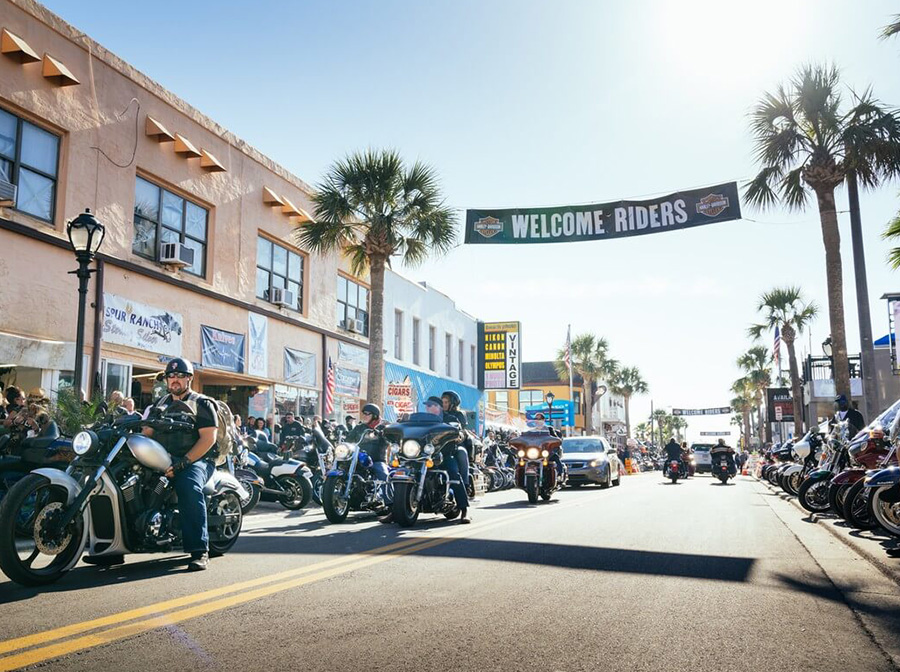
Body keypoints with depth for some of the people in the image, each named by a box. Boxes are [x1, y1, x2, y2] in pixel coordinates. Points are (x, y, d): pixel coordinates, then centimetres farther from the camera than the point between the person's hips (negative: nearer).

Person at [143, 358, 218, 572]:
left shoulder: (202, 403, 5)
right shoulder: (160, 404, 23)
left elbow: (209, 438, -7)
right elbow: (147, 431, 15)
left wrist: (183, 463, -19)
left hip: (196, 460, -6)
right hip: (162, 458, 6)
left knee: (189, 487, -36)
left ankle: (200, 550, -36)